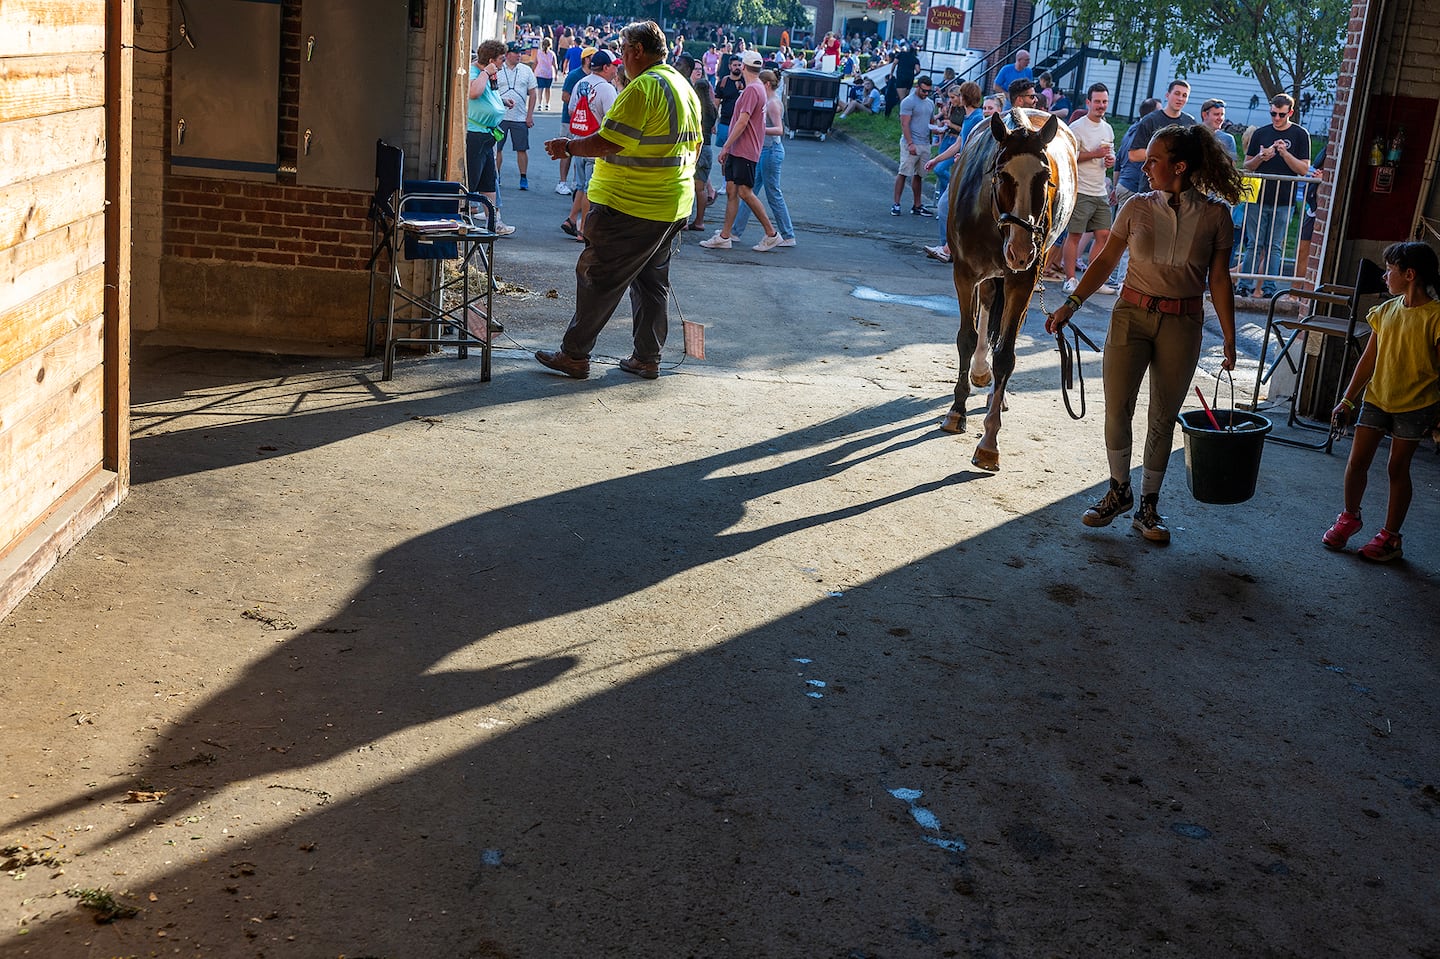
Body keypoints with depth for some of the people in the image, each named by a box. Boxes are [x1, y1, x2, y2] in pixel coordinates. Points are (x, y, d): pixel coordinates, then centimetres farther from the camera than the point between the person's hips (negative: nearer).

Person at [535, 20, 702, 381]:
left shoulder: (644, 87, -18)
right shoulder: (686, 88, 12)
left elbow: (608, 142, -22)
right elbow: (693, 145, 20)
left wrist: (568, 147, -8)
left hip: (630, 207, -9)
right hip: (673, 208, 9)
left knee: (598, 279, -1)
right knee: (652, 282, 15)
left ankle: (574, 355, 4)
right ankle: (647, 359, 19)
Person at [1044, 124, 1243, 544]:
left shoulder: (1215, 214, -4)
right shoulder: (1137, 207, -1)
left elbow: (1219, 280, 0)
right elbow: (1105, 260, 5)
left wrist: (1229, 340, 0)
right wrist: (1071, 303, -3)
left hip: (1183, 324, -1)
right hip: (1132, 315, 1)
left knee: (1164, 417, 6)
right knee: (1117, 409, -1)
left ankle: (1148, 506, 19)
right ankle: (1119, 491, 21)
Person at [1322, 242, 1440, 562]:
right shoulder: (1386, 311, 4)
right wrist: (1347, 400, 9)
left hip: (1414, 405, -5)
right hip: (1376, 398, 5)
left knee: (1398, 468, 3)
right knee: (1357, 461, 5)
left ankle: (1390, 536, 15)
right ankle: (1350, 517, 28)